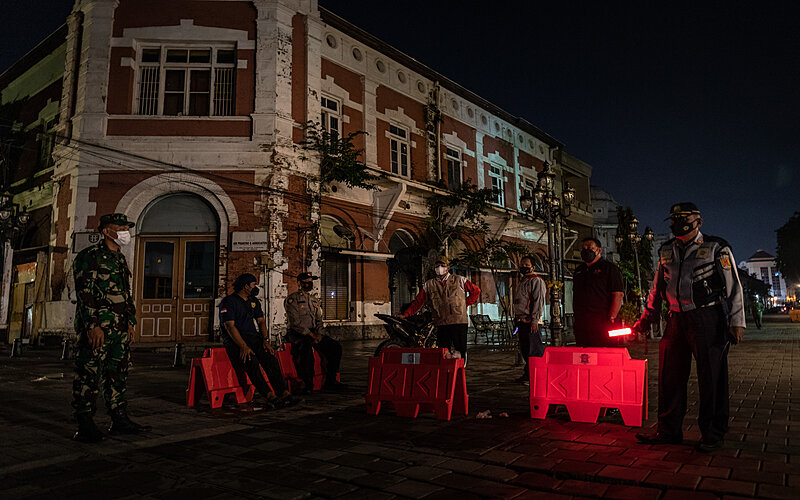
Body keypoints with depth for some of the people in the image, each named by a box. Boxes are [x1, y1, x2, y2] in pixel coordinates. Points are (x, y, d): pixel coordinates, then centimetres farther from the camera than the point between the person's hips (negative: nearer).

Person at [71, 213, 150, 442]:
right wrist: (93, 325, -19)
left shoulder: (121, 260, 20)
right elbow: (84, 294, -13)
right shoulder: (89, 257, -6)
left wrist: (130, 321, 17)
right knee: (89, 376, -2)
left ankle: (120, 420, 18)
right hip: (97, 328, -8)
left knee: (118, 374, 11)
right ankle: (85, 425, 5)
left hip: (120, 329, 8)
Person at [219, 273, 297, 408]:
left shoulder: (254, 301, 18)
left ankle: (284, 393, -29)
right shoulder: (228, 302, -6)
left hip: (252, 337, 6)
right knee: (251, 360, -33)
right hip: (233, 340, -6)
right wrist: (243, 346, -25)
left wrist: (266, 340, -2)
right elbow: (229, 326, -15)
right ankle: (270, 397, -38)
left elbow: (261, 321, 16)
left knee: (270, 357, -21)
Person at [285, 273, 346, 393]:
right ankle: (307, 383, -30)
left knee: (336, 347, -11)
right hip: (296, 333, -6)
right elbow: (295, 322, -14)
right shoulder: (292, 299, -4)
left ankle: (330, 382, -4)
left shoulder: (315, 300, 18)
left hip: (313, 333, 7)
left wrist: (319, 334, -5)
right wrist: (311, 335, -20)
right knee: (306, 344, -39)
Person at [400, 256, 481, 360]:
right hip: (441, 324, 2)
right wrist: (405, 314, 1)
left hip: (459, 322, -2)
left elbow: (476, 291, 15)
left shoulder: (459, 280, 8)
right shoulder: (428, 285, 12)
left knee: (461, 351, -1)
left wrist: (465, 304, 7)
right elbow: (418, 302, 11)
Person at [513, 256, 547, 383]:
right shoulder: (520, 283, 22)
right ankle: (528, 374, 20)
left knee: (535, 349, -9)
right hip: (521, 322, 9)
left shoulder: (536, 281, -5)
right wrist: (516, 320, 21)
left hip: (532, 322, -9)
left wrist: (535, 320, -20)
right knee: (524, 350, 12)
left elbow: (539, 301, -14)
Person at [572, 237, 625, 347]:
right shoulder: (578, 270, 19)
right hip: (581, 324, 6)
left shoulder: (609, 268, -1)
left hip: (602, 324, -6)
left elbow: (618, 295, -9)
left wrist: (611, 318, -16)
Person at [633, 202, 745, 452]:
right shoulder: (666, 252, 14)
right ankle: (669, 430, 17)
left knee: (711, 378, 1)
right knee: (669, 375, 5)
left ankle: (713, 434, 15)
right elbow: (657, 289, 20)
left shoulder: (716, 248, 1)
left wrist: (736, 321, -9)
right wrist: (645, 320, 17)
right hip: (677, 320, 5)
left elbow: (733, 287, -1)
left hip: (708, 319, -4)